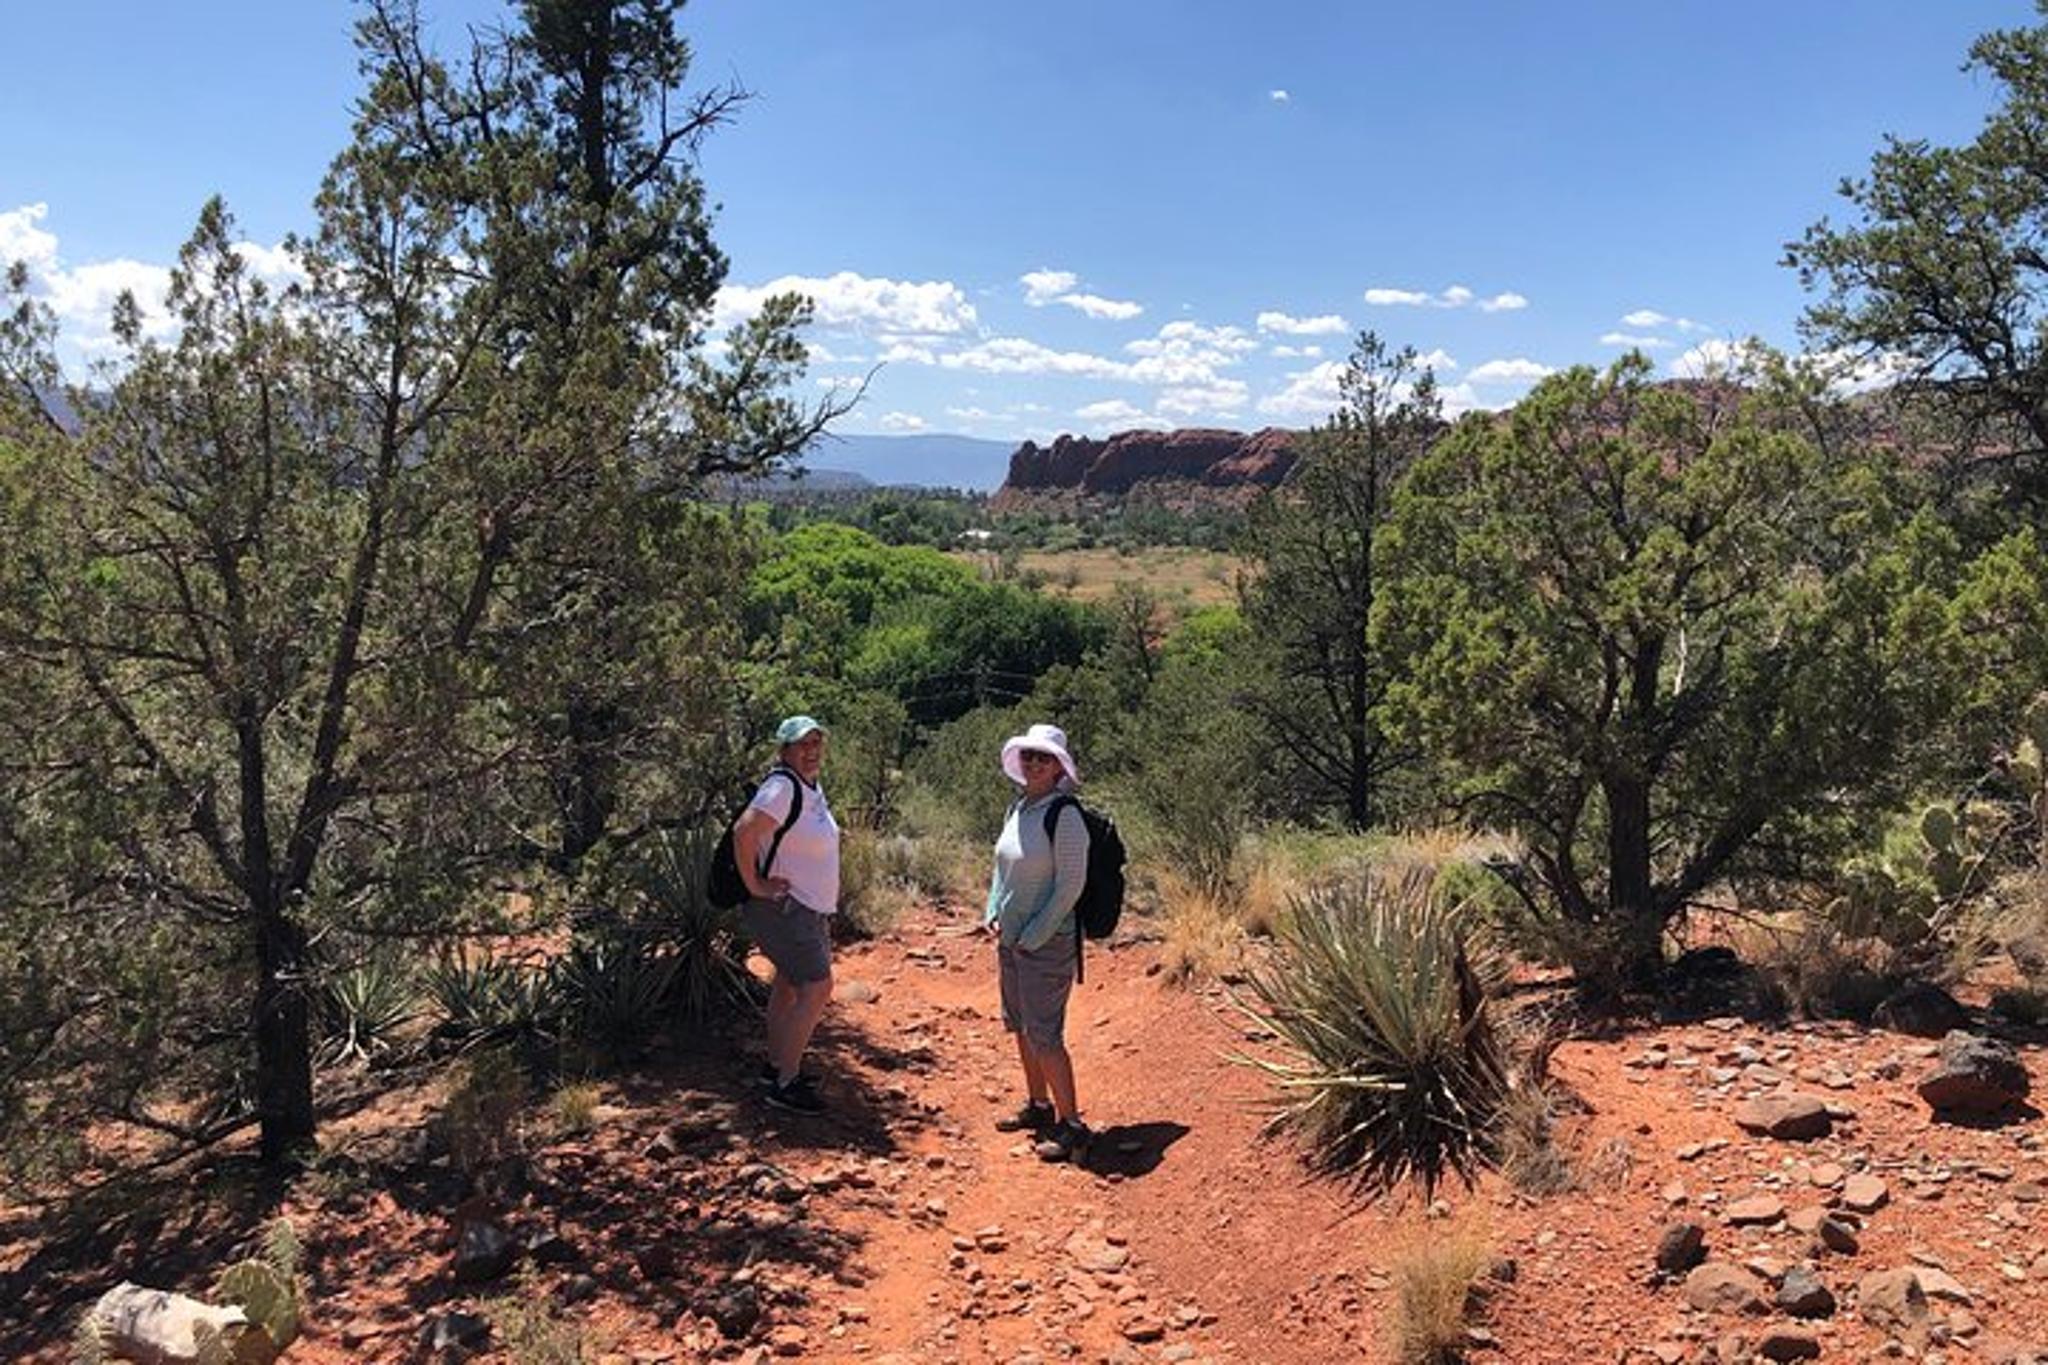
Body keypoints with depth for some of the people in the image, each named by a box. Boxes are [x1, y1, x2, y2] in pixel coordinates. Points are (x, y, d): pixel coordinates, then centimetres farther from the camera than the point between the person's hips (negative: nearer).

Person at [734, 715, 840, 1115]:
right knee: (817, 988, -12)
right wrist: (755, 885, -24)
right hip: (782, 907, -10)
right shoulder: (782, 787, -22)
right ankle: (785, 1084, -6)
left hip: (807, 908, 10)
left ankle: (776, 1064, 34)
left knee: (789, 984, 20)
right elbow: (743, 833, -32)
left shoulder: (812, 788, 8)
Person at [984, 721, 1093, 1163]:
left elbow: (1070, 884, -18)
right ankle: (1038, 1106, 33)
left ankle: (1071, 1125, 4)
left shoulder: (1065, 815, -17)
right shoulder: (1017, 809, 8)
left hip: (1047, 942, -9)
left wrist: (1034, 936, -15)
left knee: (1044, 1034, -6)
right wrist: (993, 914, 7)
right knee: (1020, 1026, 18)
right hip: (1010, 939, 9)